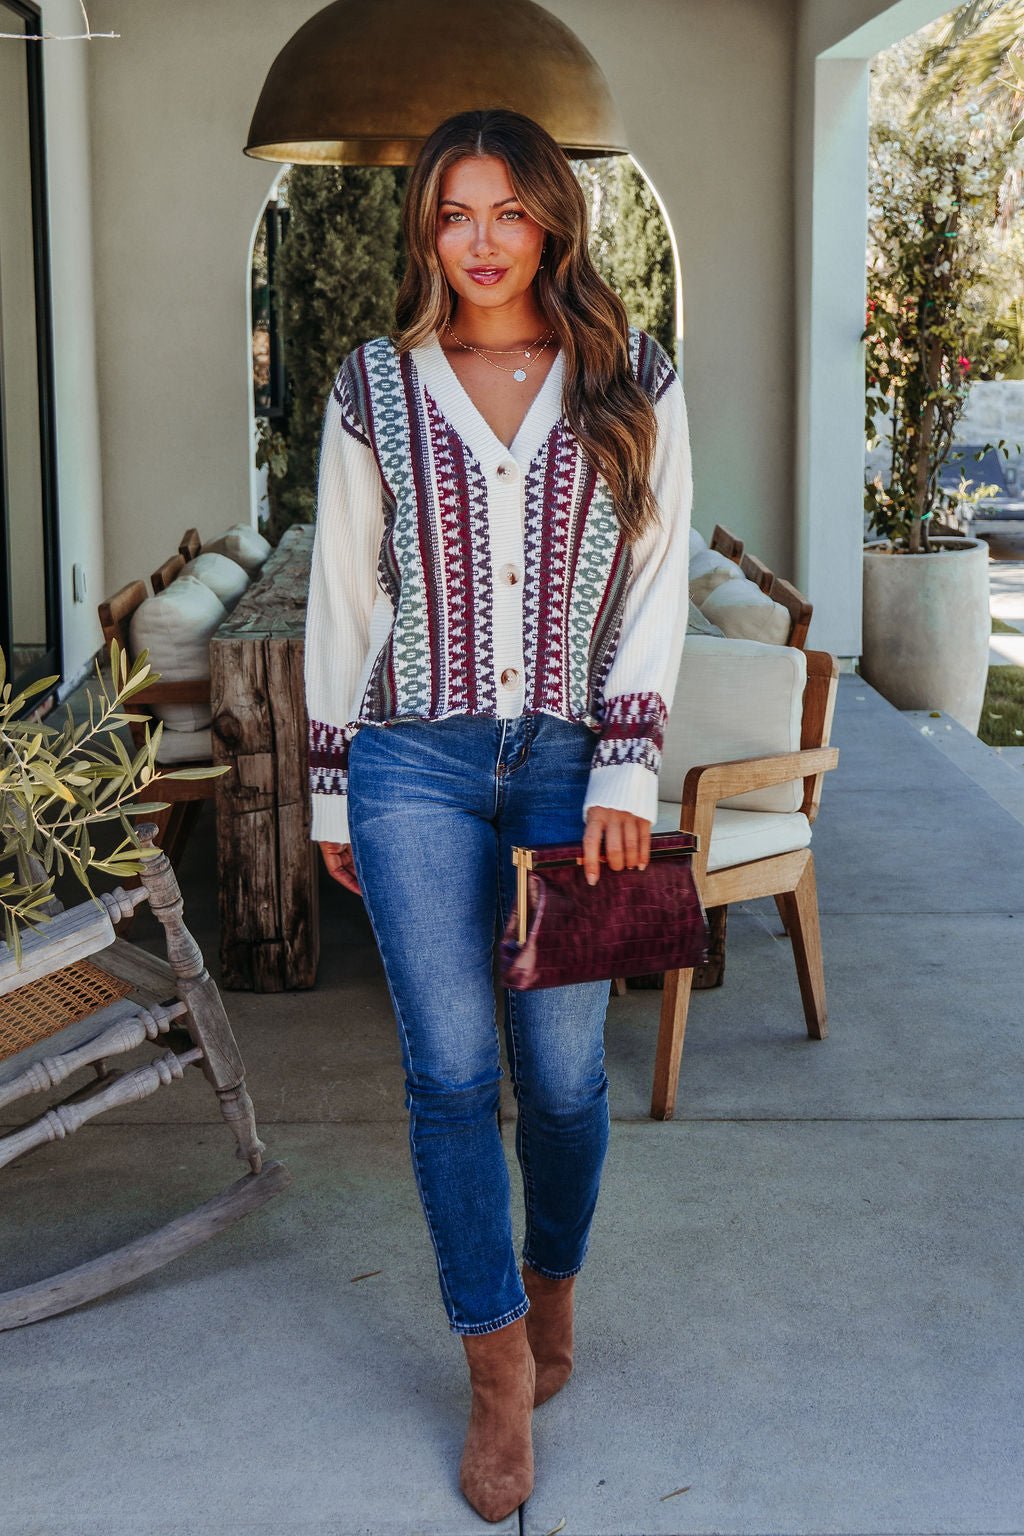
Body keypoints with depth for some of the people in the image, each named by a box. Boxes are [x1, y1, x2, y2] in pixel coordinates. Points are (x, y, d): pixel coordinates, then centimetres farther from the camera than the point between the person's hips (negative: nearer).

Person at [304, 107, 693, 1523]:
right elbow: (341, 591, 8)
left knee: (562, 1073, 5)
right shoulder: (376, 388, 5)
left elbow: (659, 584, 2)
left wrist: (626, 775, -7)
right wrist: (332, 791, 7)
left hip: (572, 765, 0)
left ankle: (553, 1281, 35)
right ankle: (500, 1364, 13)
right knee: (450, 1070, -1)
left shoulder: (636, 385, 4)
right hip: (416, 764, 0)